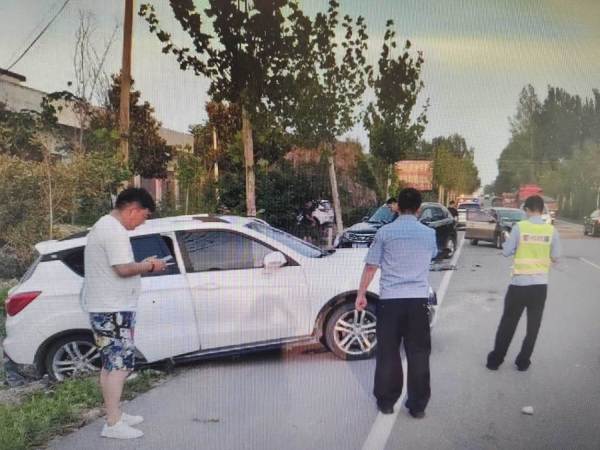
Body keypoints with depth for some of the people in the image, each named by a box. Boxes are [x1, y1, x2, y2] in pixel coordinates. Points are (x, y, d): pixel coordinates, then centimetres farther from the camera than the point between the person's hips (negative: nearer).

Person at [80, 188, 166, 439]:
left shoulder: (103, 226, 17)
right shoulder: (115, 231, -17)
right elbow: (124, 269, -25)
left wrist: (143, 265, 12)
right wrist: (148, 266, -9)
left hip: (102, 307, 11)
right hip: (113, 310, -11)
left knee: (111, 364, 16)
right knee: (120, 365, -5)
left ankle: (115, 415, 26)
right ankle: (113, 424, 1)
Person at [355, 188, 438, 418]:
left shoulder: (385, 232, -3)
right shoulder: (429, 233, 5)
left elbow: (370, 267, -1)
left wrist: (361, 294, 9)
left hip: (390, 300, -1)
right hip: (418, 300, 2)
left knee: (387, 353, 10)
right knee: (418, 354, 10)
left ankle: (386, 401, 21)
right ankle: (418, 405, 18)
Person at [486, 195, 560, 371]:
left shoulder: (520, 227, -9)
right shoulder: (551, 230, -2)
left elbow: (506, 252, -5)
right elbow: (555, 257, 4)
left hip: (519, 283, -2)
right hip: (540, 284, 2)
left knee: (508, 323, 9)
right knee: (533, 325, 14)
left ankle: (495, 360, 17)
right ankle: (523, 361, 20)